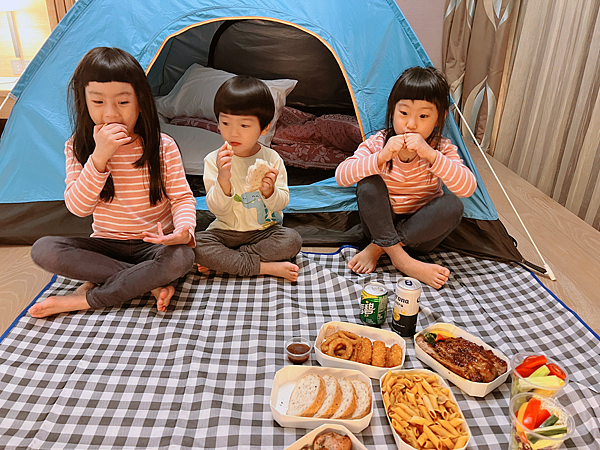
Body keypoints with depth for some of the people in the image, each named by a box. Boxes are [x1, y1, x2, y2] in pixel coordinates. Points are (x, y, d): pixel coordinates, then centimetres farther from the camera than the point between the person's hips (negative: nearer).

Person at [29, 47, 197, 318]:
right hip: (105, 245, 2)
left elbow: (182, 197, -7)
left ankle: (86, 299, -18)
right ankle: (152, 284, -22)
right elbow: (77, 207, -14)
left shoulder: (163, 147, -9)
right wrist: (100, 156, -26)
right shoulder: (77, 148, -4)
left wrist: (184, 229, -31)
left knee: (181, 257, -34)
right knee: (43, 250, -22)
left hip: (153, 245, -2)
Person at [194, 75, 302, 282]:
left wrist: (269, 191, -31)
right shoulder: (214, 160, -10)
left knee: (292, 240, -26)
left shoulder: (271, 159, -7)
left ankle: (223, 261, -16)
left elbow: (281, 204, -8)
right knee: (195, 245, -26)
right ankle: (266, 268, -23)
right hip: (226, 232, 0)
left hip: (265, 231, 1)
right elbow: (218, 209, -15)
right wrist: (223, 179, -34)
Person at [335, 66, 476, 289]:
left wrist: (430, 154, -37)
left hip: (420, 232, 1)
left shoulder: (442, 150, -9)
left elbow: (468, 187, -26)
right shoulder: (377, 143, -10)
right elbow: (341, 176, -23)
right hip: (382, 226, 0)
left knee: (452, 204, -27)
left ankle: (377, 248, -21)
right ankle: (400, 258, -26)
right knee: (368, 184, -25)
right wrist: (380, 158, -37)